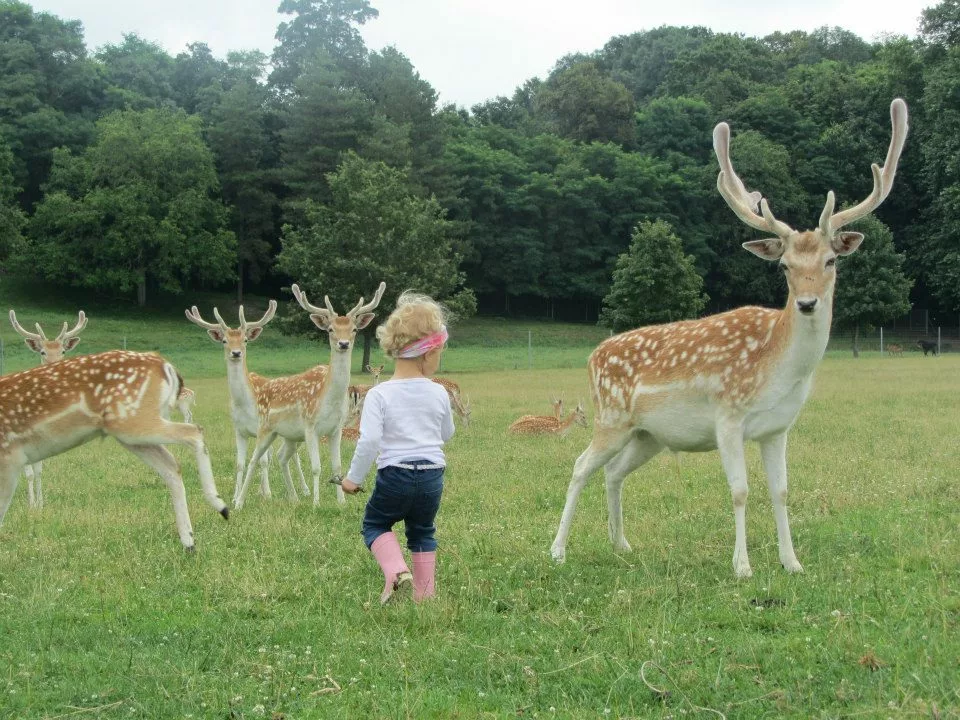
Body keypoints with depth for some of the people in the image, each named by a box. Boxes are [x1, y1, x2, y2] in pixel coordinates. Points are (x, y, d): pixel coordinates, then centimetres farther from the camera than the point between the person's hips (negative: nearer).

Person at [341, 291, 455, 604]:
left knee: (375, 524, 19)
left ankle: (396, 571, -4)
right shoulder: (439, 394, -3)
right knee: (422, 532, 22)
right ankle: (424, 590, 22)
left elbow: (369, 440, -19)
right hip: (432, 475, 3)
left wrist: (354, 477, -7)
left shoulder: (379, 394, -13)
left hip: (394, 475, -3)